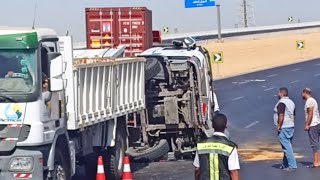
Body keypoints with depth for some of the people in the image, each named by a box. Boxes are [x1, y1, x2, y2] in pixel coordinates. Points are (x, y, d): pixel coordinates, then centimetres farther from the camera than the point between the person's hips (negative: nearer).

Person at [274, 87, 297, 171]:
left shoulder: (281, 103, -15)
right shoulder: (291, 102, 14)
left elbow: (281, 116, -23)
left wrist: (278, 126, -16)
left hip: (283, 127, -10)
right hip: (291, 126, 10)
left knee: (287, 146, -8)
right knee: (287, 146, 14)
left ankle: (292, 165, -9)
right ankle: (285, 164, 21)